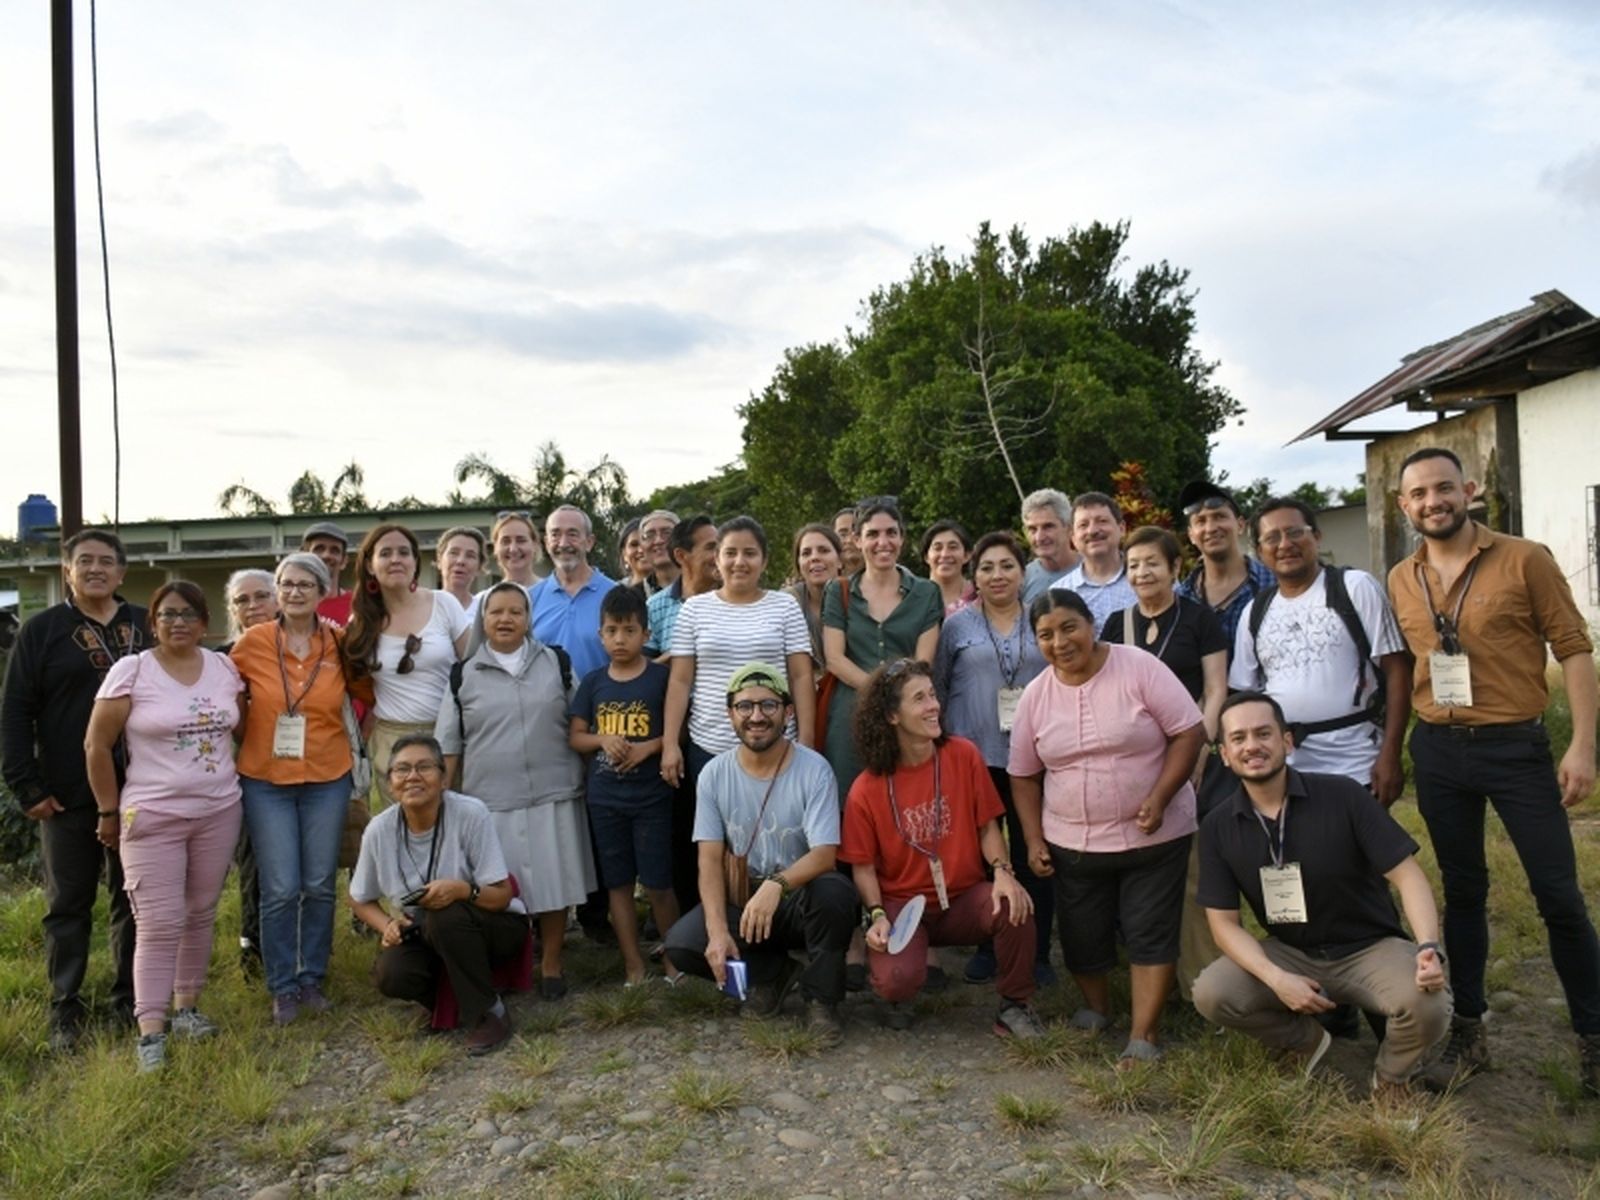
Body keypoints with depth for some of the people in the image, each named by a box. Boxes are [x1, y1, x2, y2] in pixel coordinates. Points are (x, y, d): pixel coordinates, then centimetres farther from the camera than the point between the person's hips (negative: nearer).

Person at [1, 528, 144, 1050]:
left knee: (135, 900, 11)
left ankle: (130, 996, 24)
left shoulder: (148, 626, 5)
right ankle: (66, 1008, 20)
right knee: (68, 905, 8)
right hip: (67, 795, -2)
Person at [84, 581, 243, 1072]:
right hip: (153, 817, -4)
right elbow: (97, 745, -4)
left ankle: (186, 1007, 27)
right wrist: (109, 812, -1)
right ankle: (149, 1033, 3)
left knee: (201, 915, 12)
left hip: (219, 812, 4)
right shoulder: (130, 671, -8)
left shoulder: (225, 668, 3)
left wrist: (227, 779, 10)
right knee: (160, 925, -5)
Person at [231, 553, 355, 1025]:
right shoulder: (252, 642, -6)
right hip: (266, 780, -1)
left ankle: (313, 978, 26)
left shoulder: (340, 642, -3)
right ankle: (283, 987, 17)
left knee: (320, 886, 9)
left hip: (328, 778, 1)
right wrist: (249, 738, 6)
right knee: (281, 890, -1)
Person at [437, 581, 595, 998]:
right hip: (490, 799, 0)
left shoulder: (557, 663, 5)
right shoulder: (464, 676, 5)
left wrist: (585, 776, 8)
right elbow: (449, 744, 8)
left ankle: (551, 963, 20)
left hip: (552, 794, 0)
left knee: (553, 882, 5)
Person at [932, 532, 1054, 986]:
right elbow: (936, 689, 8)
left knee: (1032, 856, 3)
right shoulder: (957, 626, 6)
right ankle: (987, 947, 20)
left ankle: (1037, 953, 14)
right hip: (976, 757, 0)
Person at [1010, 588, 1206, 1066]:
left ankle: (1142, 1037, 10)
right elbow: (1024, 775, 8)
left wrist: (1159, 798, -21)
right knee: (1082, 936, 12)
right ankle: (1096, 1008, 38)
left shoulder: (1139, 668, -11)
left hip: (1155, 836, -3)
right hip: (1072, 844, 3)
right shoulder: (1035, 695, 0)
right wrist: (1034, 840, 1)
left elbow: (1190, 732, -12)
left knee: (1150, 935, 0)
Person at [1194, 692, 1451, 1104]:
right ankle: (1305, 1041, 11)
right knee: (1210, 994, -22)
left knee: (1427, 1005, -32)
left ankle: (1392, 1076, 6)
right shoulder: (1218, 828, -8)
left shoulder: (1342, 796, -16)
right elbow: (1224, 921, -7)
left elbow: (1406, 874, -14)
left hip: (1370, 946, -2)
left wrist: (1429, 947, -32)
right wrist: (1277, 979, -23)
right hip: (1289, 953, 2)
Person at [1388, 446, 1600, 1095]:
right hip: (1438, 751, 3)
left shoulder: (1524, 560, -6)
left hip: (1515, 746, -3)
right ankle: (1468, 1032, 23)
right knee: (1462, 893, 13)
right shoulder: (1400, 581, 5)